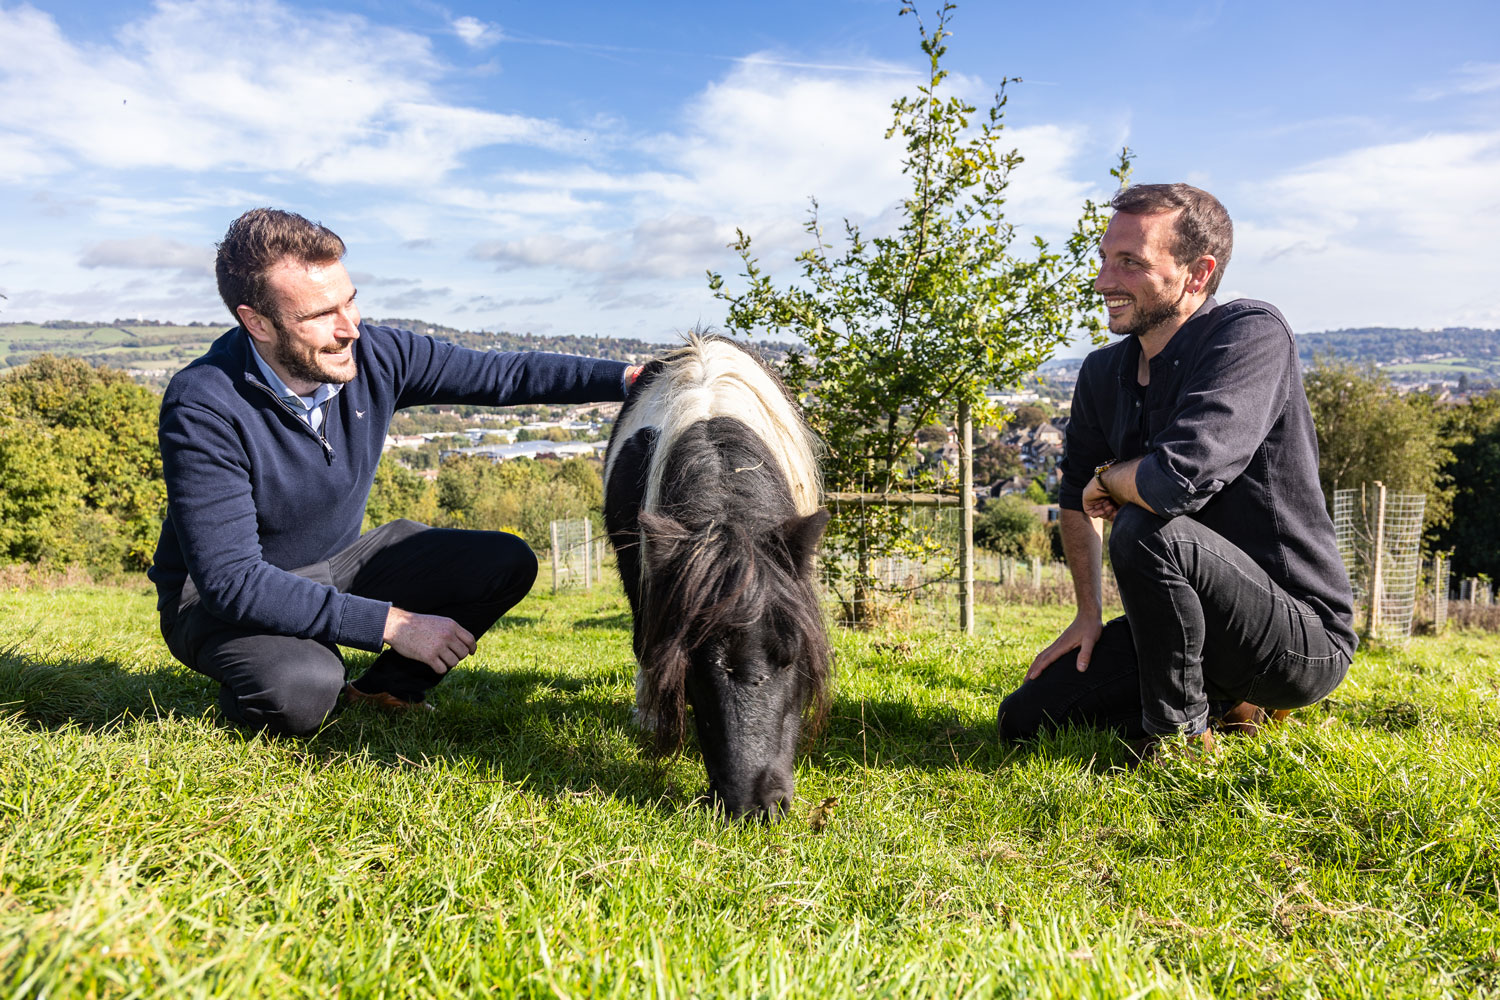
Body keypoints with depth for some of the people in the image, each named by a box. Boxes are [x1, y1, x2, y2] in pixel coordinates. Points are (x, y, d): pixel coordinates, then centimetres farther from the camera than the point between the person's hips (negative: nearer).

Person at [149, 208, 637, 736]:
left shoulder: (374, 355, -15)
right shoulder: (202, 408, -28)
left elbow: (504, 374, -6)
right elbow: (230, 579, -31)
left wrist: (628, 376, -17)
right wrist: (391, 623, -34)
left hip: (340, 563, 6)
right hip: (223, 600, -5)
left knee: (506, 563, -8)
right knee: (302, 690, -37)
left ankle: (383, 691, 7)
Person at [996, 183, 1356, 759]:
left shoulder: (1252, 335, -21)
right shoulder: (1103, 375, 2)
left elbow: (1179, 479, -37)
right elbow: (1077, 495, 18)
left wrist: (1110, 479, -14)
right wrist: (1088, 616, 12)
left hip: (1303, 638, -8)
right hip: (1188, 628, 8)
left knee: (1145, 531, -34)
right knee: (1024, 721, 4)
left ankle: (1179, 734, -11)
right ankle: (1221, 700, 16)